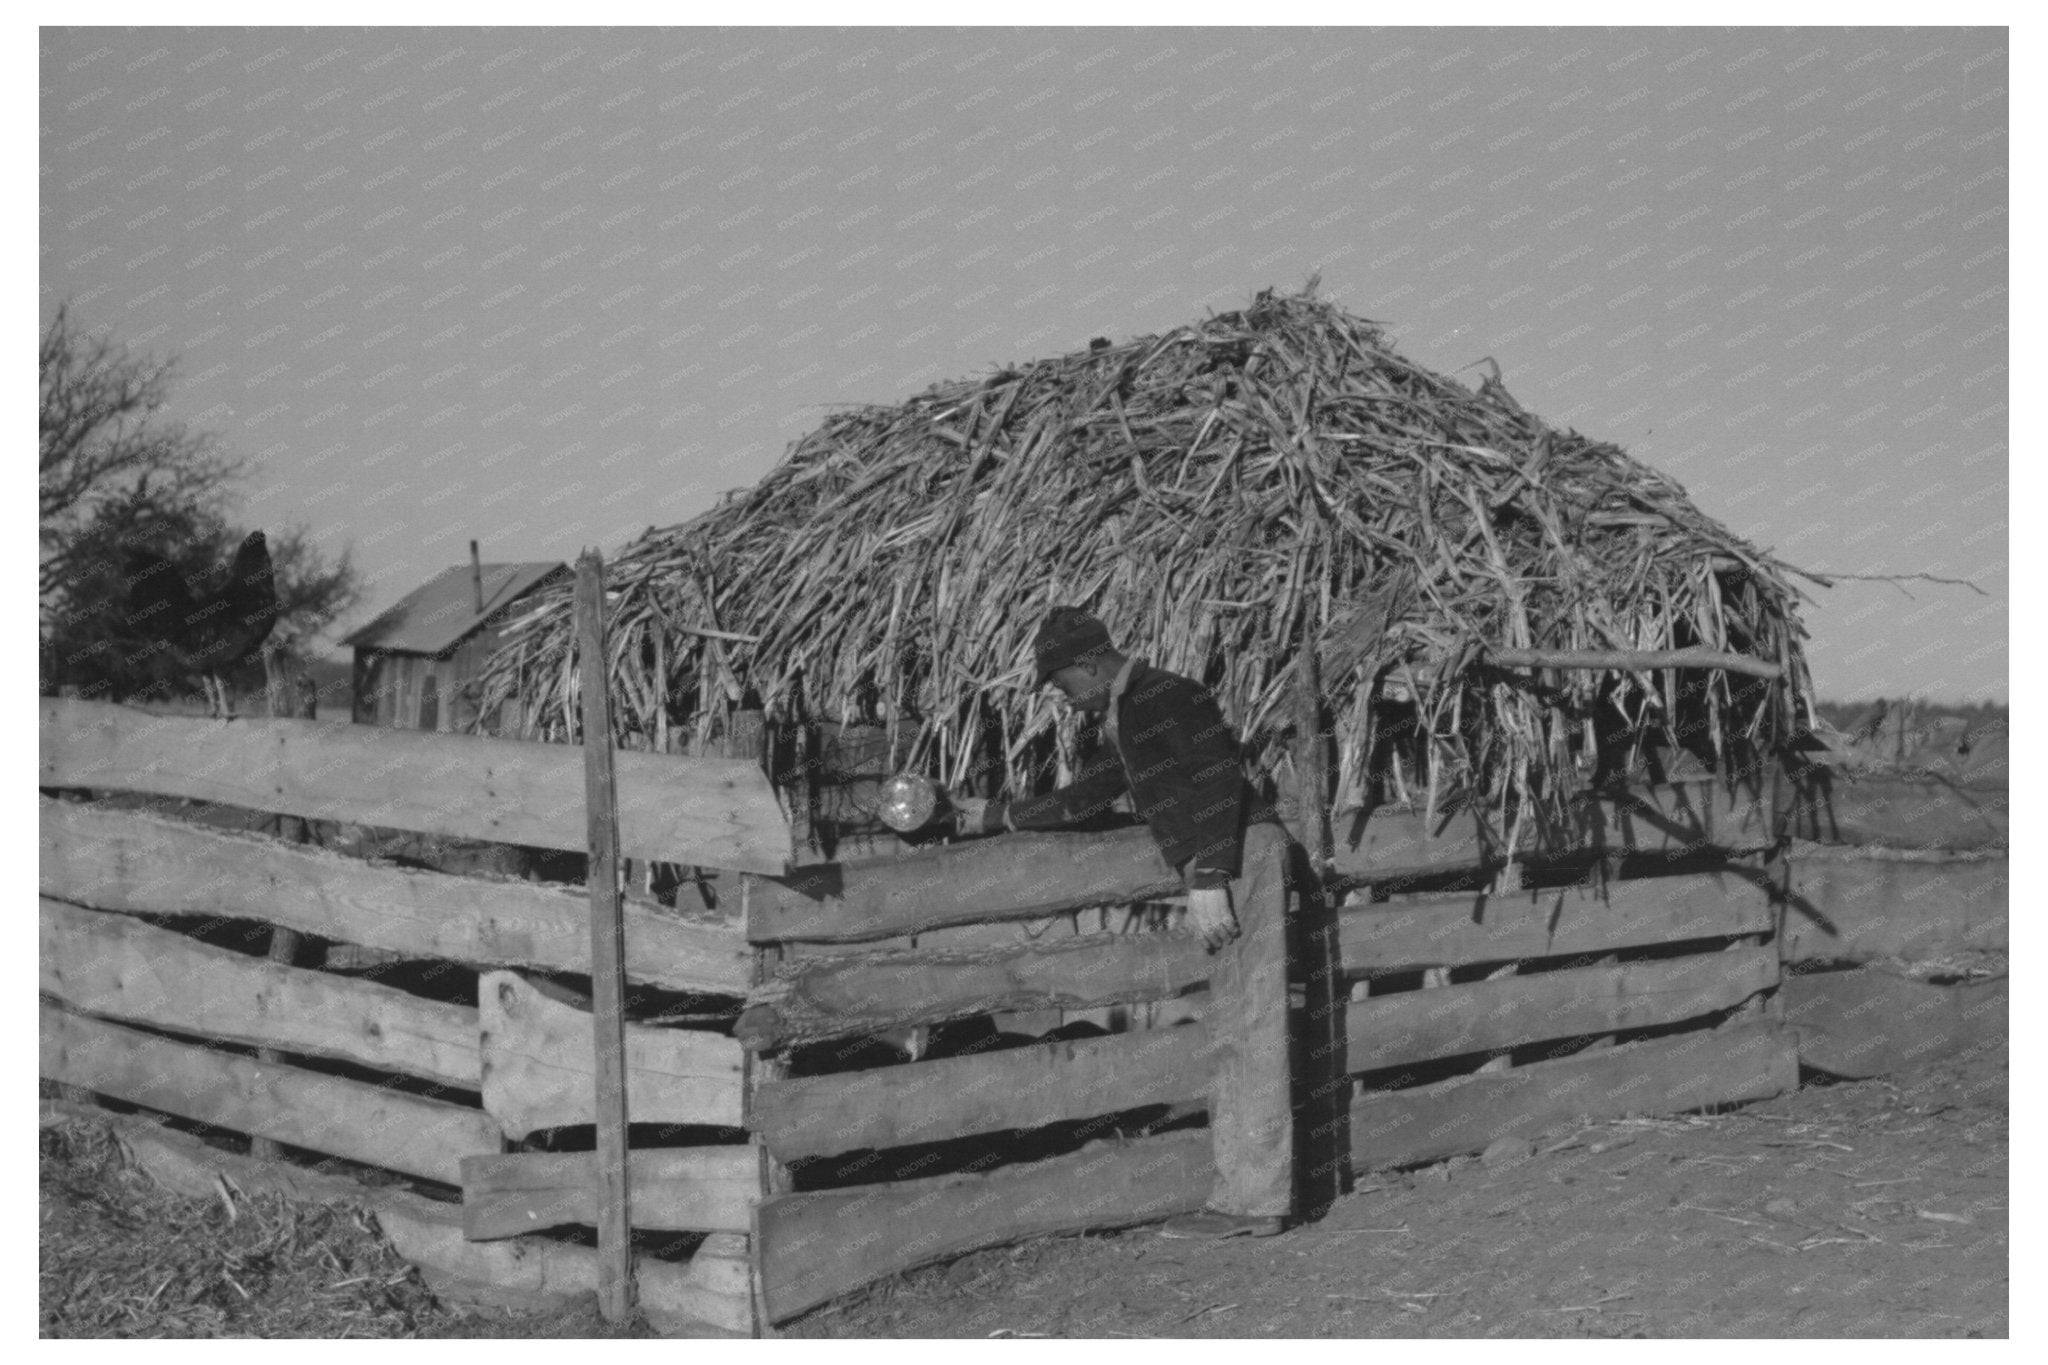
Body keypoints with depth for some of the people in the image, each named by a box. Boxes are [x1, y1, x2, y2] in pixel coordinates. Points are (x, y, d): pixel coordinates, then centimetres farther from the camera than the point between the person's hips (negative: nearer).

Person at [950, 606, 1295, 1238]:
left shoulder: (1169, 697, -9)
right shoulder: (1124, 722, 22)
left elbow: (1219, 783, -18)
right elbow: (1079, 800, 32)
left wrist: (1207, 879, -24)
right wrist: (994, 816, 32)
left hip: (1241, 855, -10)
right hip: (1216, 870, 10)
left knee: (1244, 1031, -10)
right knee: (1233, 1036, 9)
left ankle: (1251, 1202, -10)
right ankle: (1248, 1194, 12)